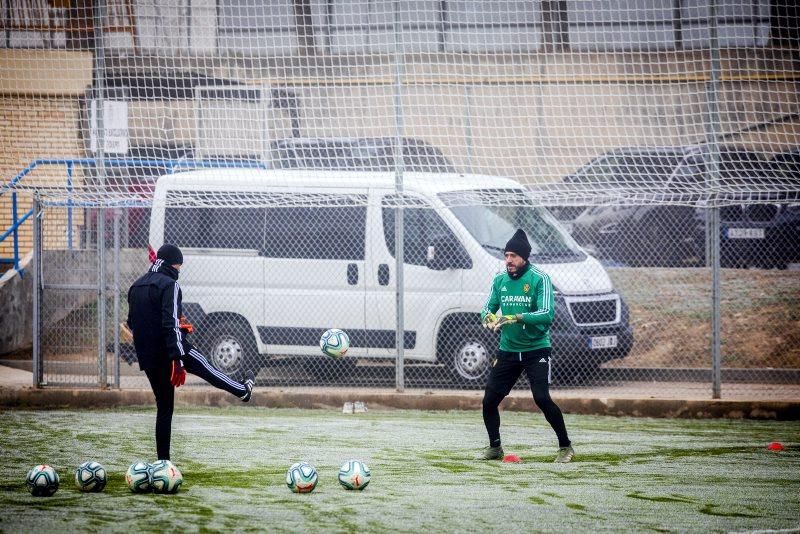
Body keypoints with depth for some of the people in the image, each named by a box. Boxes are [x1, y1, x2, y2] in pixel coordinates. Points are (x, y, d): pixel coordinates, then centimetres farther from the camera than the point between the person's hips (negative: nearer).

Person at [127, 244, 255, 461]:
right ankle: (243, 390, 41)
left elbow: (131, 323, 21)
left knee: (164, 407, 11)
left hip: (147, 358, 7)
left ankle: (163, 460, 8)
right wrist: (177, 359, -24)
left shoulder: (136, 287, 13)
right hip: (170, 351, -7)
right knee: (204, 368, 19)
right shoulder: (169, 285, -12)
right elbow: (171, 324, -21)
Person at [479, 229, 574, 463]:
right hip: (508, 349, 5)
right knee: (489, 400, 1)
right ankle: (495, 447, 22)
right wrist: (489, 316, -15)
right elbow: (488, 308, 9)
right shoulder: (500, 279, 4)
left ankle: (565, 446, -3)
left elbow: (547, 314, -22)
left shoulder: (540, 279, -12)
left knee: (542, 398, -17)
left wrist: (518, 318, -34)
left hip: (536, 349, -5)